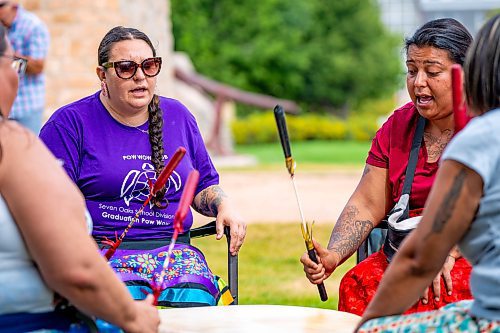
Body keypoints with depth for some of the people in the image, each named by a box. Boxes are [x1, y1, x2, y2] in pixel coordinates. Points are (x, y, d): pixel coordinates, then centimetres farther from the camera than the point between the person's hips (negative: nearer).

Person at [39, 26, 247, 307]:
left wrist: (223, 206, 3)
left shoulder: (179, 117, 18)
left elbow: (203, 186, 26)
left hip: (173, 249, 3)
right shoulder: (70, 123, 3)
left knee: (195, 297, -31)